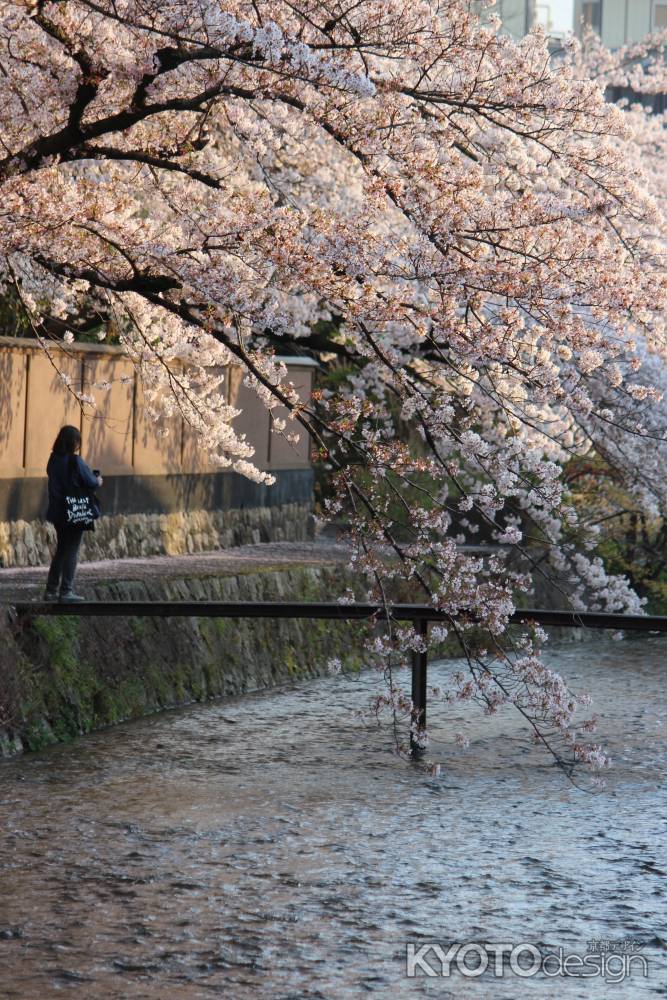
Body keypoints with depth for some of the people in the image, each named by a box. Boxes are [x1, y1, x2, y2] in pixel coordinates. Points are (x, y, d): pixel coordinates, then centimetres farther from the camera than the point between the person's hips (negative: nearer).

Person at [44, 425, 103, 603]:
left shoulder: (54, 460, 3)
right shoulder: (75, 461, -17)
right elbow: (91, 483, -14)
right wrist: (98, 480, 10)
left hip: (58, 513, 6)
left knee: (61, 549, 17)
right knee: (71, 551, 1)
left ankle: (51, 590, 18)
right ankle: (66, 591, 1)